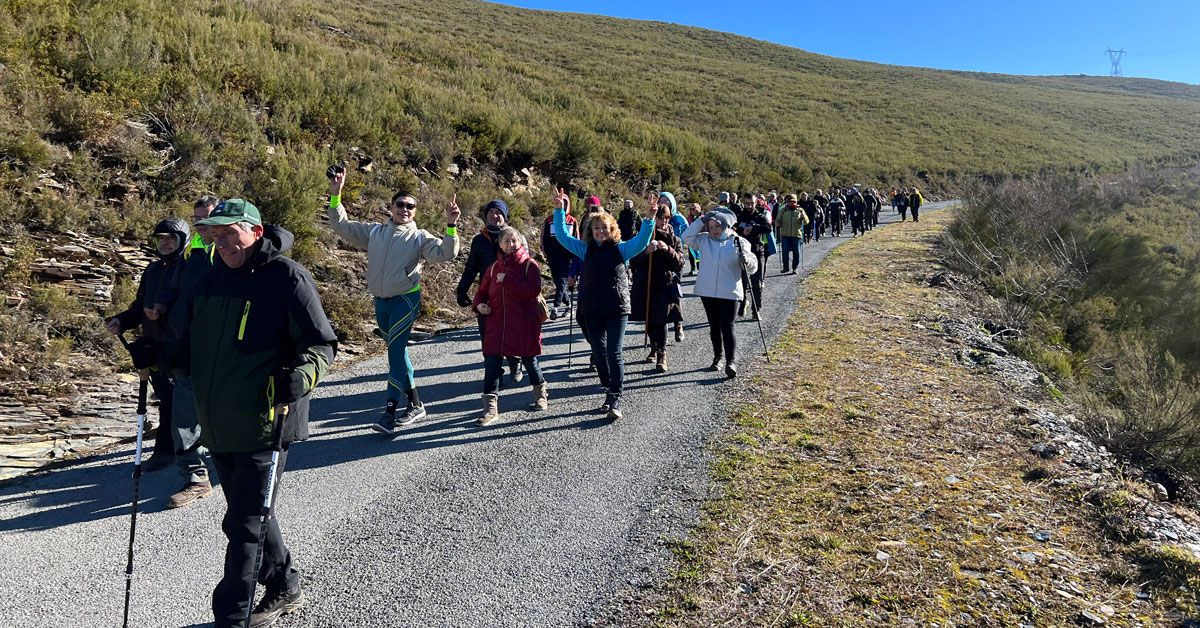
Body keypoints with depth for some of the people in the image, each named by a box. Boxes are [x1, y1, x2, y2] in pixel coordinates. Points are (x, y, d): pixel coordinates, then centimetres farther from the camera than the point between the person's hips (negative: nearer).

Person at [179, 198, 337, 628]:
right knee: (250, 514, 20)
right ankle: (284, 589, 39)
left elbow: (321, 344, -12)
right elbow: (191, 339, 23)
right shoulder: (212, 279, 11)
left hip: (264, 427, -8)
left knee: (245, 525, -1)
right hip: (218, 427, 8)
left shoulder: (287, 277, -12)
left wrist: (297, 379, -29)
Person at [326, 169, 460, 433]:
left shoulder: (420, 237, -2)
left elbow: (445, 253, -14)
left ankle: (390, 411, -10)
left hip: (406, 300, -5)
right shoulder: (374, 231, 9)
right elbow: (341, 225, 10)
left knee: (395, 352, -13)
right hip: (381, 301, 6)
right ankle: (415, 404, 25)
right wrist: (335, 196, 0)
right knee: (397, 351, 13)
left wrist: (451, 226, -26)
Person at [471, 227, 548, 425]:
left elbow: (533, 290, -18)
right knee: (491, 362, -5)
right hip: (497, 322, 3)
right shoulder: (494, 267, 11)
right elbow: (482, 291, 20)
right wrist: (478, 304, -2)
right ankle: (491, 407, 0)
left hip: (525, 323, -3)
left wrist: (507, 280, -18)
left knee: (529, 360, 9)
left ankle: (540, 393, 37)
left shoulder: (530, 265, -2)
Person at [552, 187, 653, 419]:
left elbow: (642, 241, -13)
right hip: (592, 311, 3)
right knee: (599, 354, 8)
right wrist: (559, 210, -4)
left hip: (617, 309, -3)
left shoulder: (621, 249, 0)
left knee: (614, 354, -7)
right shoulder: (586, 250, 8)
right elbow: (562, 235, 5)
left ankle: (615, 400, -3)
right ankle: (609, 393, 23)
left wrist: (649, 219, -26)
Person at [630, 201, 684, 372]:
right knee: (649, 319, 9)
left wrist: (668, 250, -20)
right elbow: (633, 263, 0)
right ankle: (654, 348, 28)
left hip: (665, 285, -2)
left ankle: (661, 355, -8)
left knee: (661, 320, -10)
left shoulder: (674, 239, 6)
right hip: (645, 284, 2)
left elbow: (679, 263, -4)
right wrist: (646, 251, -18)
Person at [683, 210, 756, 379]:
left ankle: (731, 362, -13)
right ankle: (718, 356, 30)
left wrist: (745, 260, -26)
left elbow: (752, 268, -3)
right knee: (714, 326, 15)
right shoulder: (704, 240, 7)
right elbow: (687, 237, -6)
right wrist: (701, 220, -9)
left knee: (727, 327, -11)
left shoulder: (738, 242, -2)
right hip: (707, 291, 4)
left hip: (729, 293, -4)